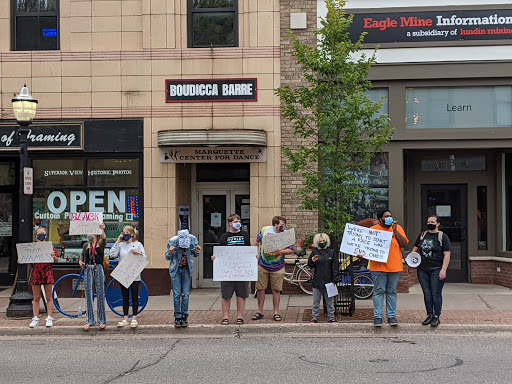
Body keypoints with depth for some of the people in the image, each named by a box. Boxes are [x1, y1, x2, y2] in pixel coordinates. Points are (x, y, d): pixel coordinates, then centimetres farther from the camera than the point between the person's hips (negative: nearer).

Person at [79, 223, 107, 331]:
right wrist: (80, 261, 6)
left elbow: (104, 238, -22)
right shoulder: (86, 245, 12)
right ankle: (89, 320, 9)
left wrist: (102, 230, -42)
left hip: (98, 269, -3)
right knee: (88, 295, 2)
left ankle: (102, 320, 7)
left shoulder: (101, 243, 1)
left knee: (100, 295, -1)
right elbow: (82, 255, 29)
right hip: (88, 269, 3)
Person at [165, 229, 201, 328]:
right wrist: (170, 252, -29)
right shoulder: (172, 241, -18)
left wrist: (197, 251, -17)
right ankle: (177, 317, 1)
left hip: (187, 269, 1)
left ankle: (184, 317, 7)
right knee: (176, 294, -4)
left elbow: (194, 255, 5)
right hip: (175, 269, -1)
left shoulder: (193, 239, -13)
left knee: (185, 294, 0)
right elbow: (167, 258, -7)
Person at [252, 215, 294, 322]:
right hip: (262, 266, 1)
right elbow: (257, 241, 12)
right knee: (260, 288, 5)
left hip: (277, 268, -1)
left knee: (276, 290, 4)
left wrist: (281, 251, -21)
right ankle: (260, 311, 17)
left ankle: (276, 312, 15)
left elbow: (291, 250, -4)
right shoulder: (264, 230, -4)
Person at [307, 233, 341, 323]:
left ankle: (331, 317, 17)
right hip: (317, 281, 1)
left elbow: (335, 267, 3)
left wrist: (335, 279, -3)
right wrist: (312, 261, -18)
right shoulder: (314, 252, 4)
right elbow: (310, 265, 5)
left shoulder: (331, 252, 2)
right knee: (316, 301, 7)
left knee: (329, 301, 8)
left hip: (328, 281, -1)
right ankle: (315, 318, 17)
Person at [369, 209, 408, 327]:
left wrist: (395, 231, -8)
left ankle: (391, 316, 13)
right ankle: (377, 317, 4)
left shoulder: (398, 228, 10)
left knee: (392, 291, 7)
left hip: (395, 266, 2)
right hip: (378, 266, -2)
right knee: (379, 291, -1)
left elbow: (404, 244, 1)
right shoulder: (373, 229, 3)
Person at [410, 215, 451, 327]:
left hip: (436, 270, -4)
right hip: (422, 270, 4)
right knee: (427, 294, 7)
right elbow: (415, 249, 24)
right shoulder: (422, 235, 13)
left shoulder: (443, 237, -1)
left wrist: (443, 270, -14)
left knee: (436, 294, -3)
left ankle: (436, 317, 5)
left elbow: (447, 255, -6)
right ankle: (429, 315, 15)